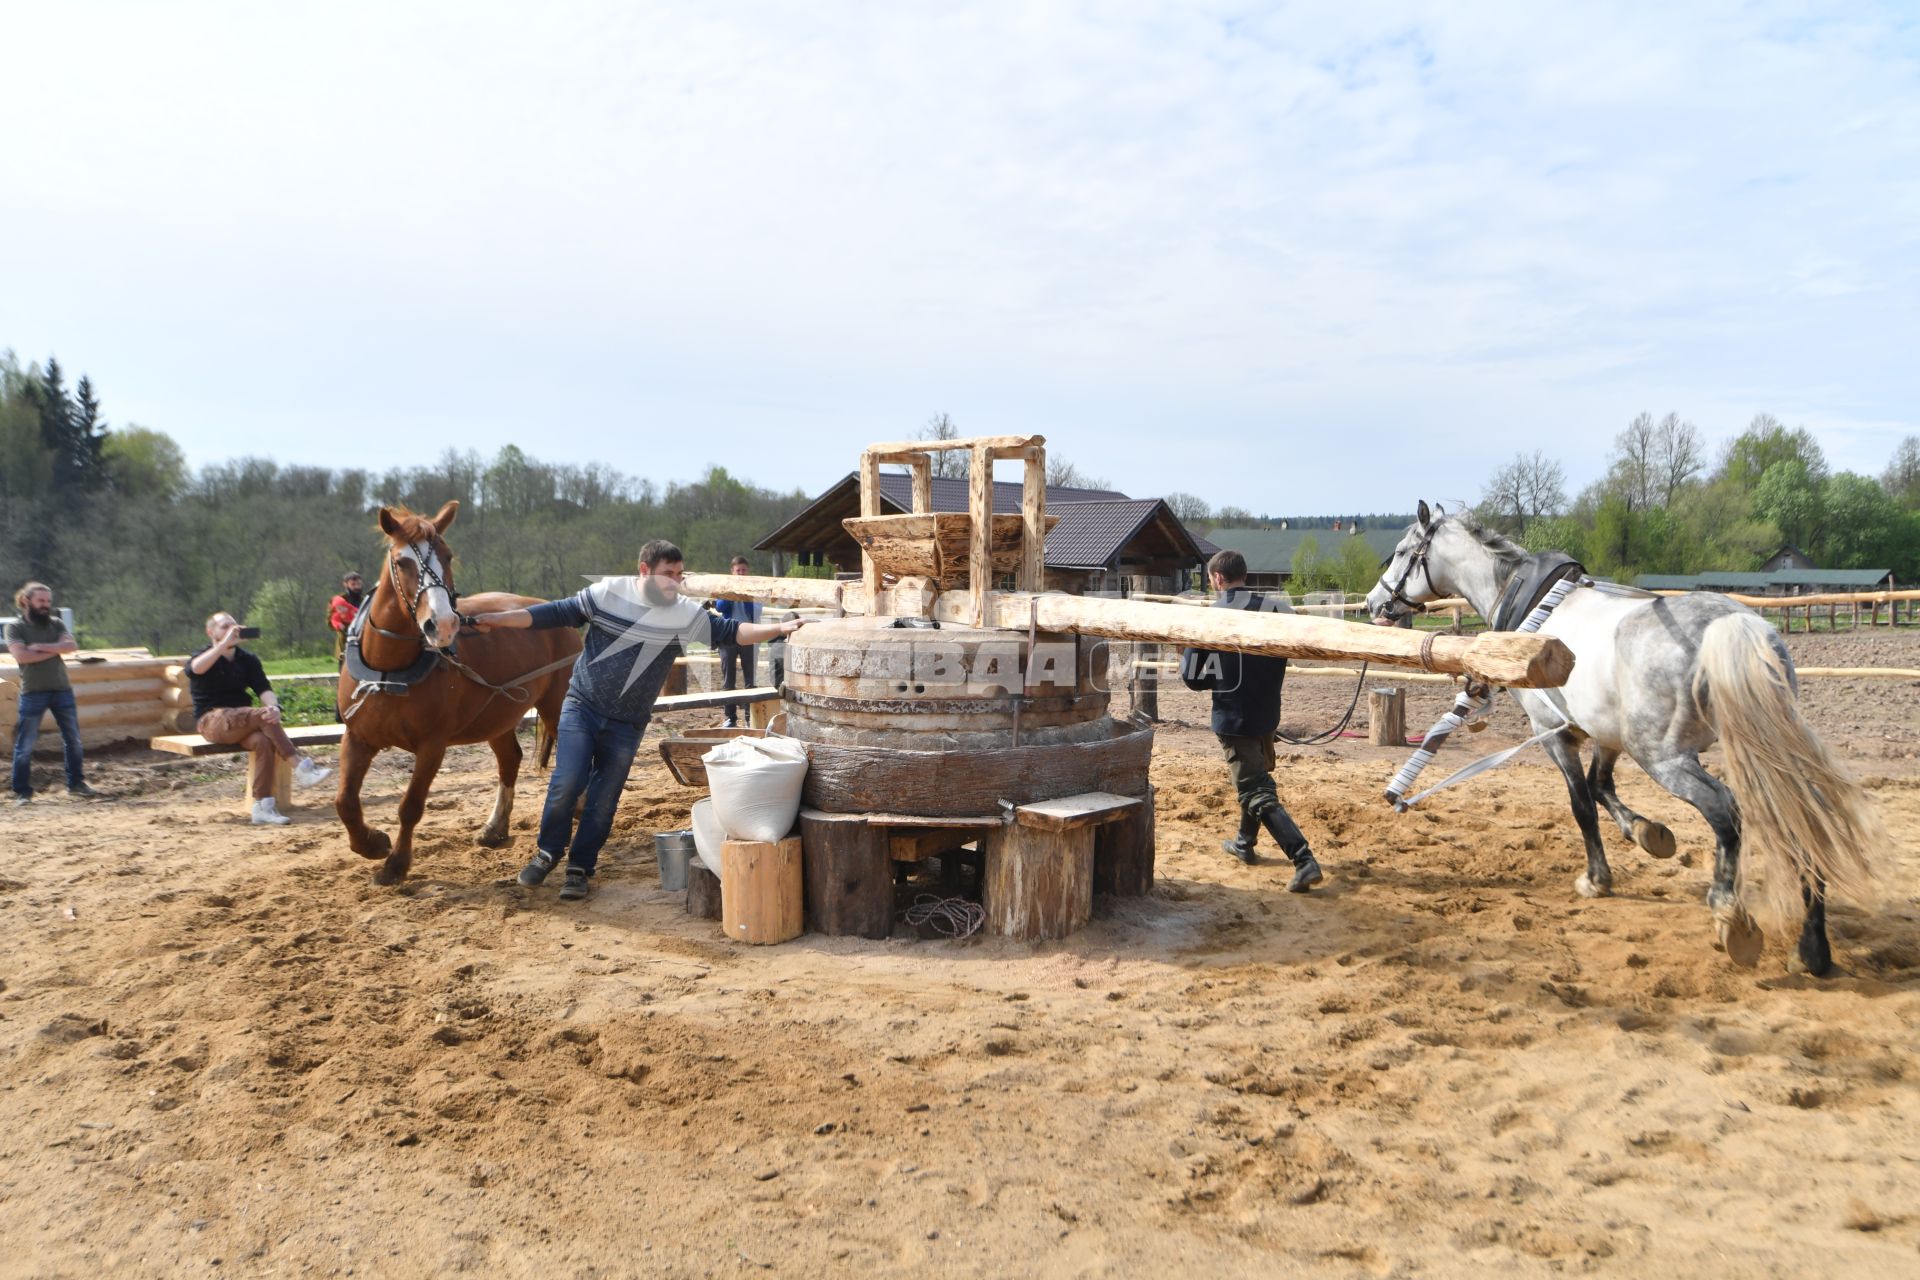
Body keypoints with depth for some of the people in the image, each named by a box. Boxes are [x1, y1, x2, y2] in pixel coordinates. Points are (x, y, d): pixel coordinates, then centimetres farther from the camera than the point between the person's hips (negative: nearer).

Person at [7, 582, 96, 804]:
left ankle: (75, 783, 21)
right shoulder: (15, 626, -1)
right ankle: (22, 792, 9)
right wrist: (55, 649, -10)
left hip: (62, 690, 4)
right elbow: (21, 655, -15)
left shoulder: (56, 623, 10)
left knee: (73, 740, 9)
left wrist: (40, 647, -15)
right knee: (25, 745, 0)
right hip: (33, 693, -4)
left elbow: (72, 646, -7)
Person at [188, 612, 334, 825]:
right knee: (262, 715, -31)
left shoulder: (248, 660, 14)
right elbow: (195, 669, -24)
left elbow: (264, 689, -3)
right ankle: (301, 766, -33)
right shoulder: (202, 656, 4)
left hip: (242, 721, 3)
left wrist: (273, 706, -25)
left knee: (263, 741, -31)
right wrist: (224, 644, -29)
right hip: (212, 721, -3)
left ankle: (263, 807, -35)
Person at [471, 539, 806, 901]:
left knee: (603, 799, 5)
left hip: (627, 723, 1)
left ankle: (580, 868, 22)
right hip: (582, 706, -1)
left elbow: (730, 632, -6)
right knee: (567, 783, -10)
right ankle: (548, 852, 15)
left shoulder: (686, 613, -7)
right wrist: (500, 619, -6)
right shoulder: (607, 592, -9)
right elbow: (558, 613, -3)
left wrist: (779, 628, -17)